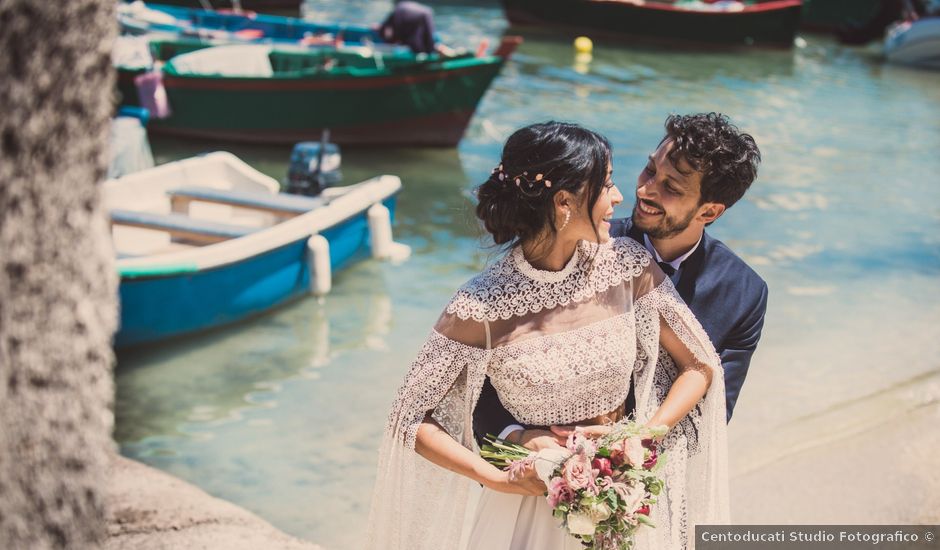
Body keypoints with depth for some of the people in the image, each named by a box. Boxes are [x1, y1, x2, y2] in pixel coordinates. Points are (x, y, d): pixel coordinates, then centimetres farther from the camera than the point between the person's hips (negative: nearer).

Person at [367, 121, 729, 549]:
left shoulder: (627, 265, -10)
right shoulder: (481, 308, -20)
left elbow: (701, 367, -1)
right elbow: (411, 420, -11)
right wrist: (497, 479, -20)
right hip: (528, 509, -3)